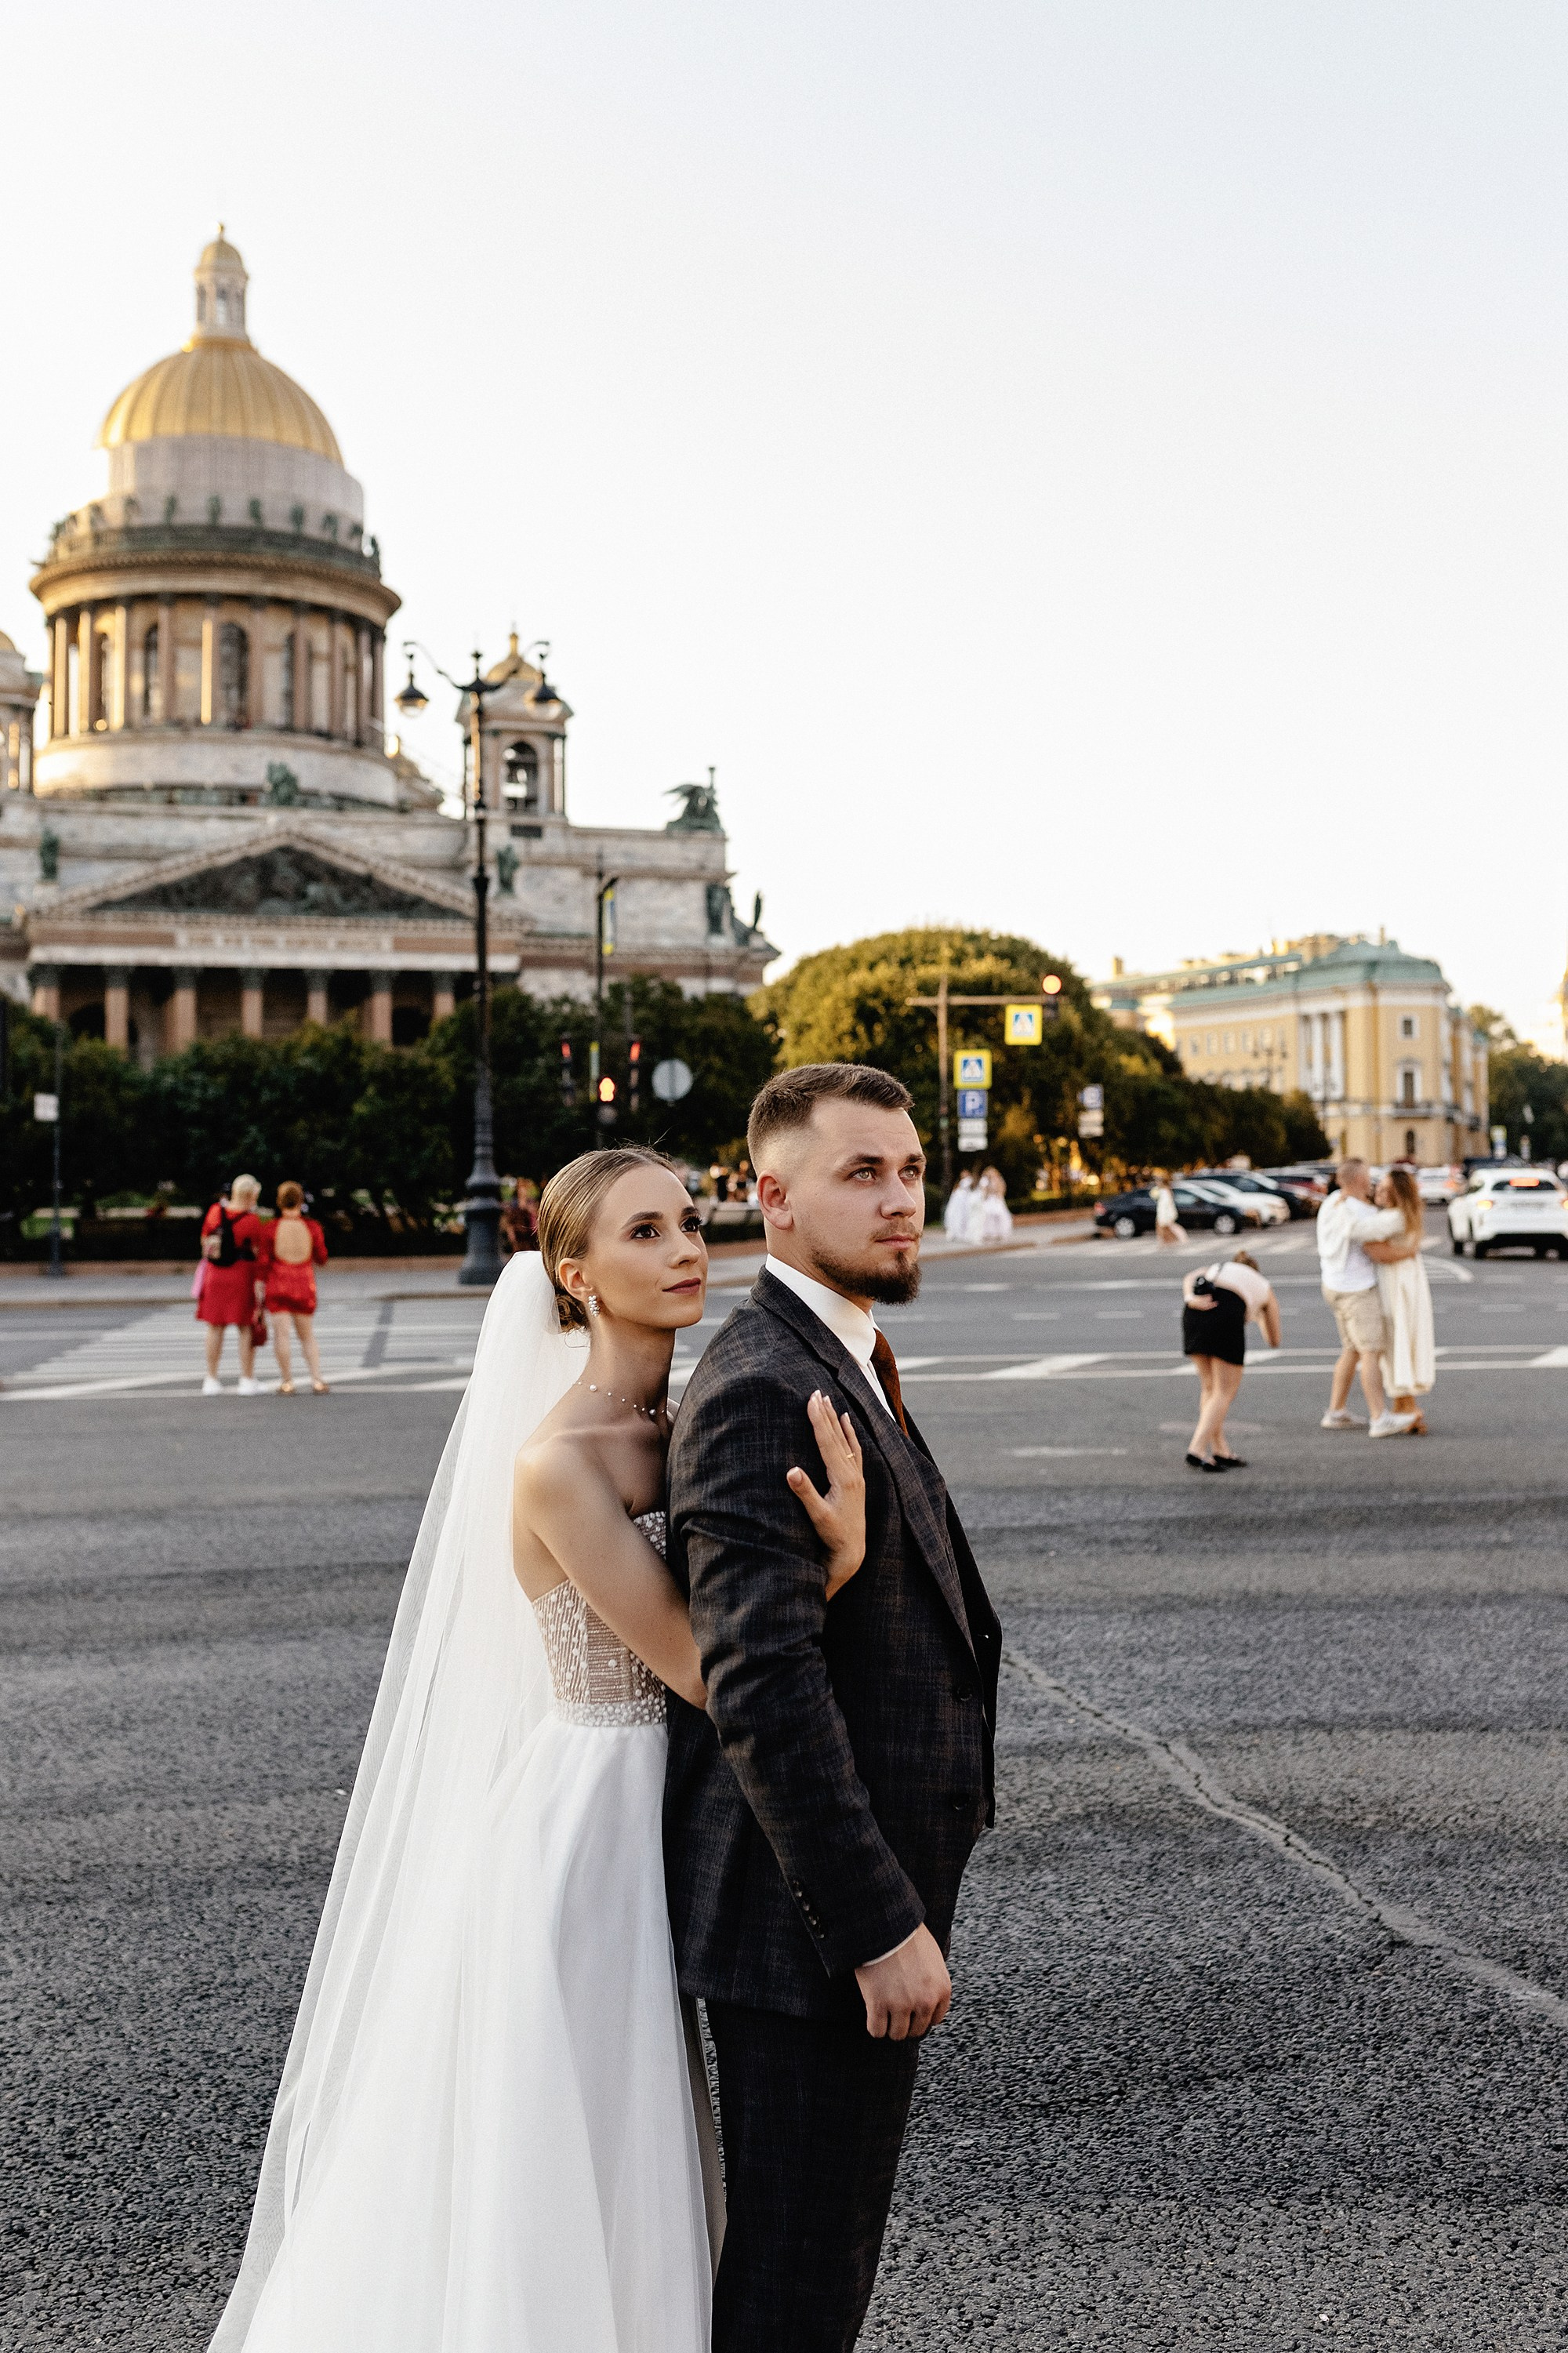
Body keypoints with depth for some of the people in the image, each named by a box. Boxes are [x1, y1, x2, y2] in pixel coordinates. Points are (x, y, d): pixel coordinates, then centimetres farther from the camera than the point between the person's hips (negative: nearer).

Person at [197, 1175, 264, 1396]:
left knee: (215, 1328, 11)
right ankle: (248, 1380, 4)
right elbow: (258, 1252, -12)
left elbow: (204, 1240, 10)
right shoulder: (252, 1220, -14)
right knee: (246, 1329, 3)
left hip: (215, 1274, 4)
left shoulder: (215, 1211, 0)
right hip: (242, 1275, -4)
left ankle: (211, 1380, 14)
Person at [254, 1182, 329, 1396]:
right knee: (307, 1336, 11)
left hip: (277, 1286, -2)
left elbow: (263, 1262, -7)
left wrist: (259, 1288, -1)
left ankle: (287, 1383, 1)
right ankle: (317, 1380, 2)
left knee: (282, 1335, -1)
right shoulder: (312, 1228, -3)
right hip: (305, 1288, 2)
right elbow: (321, 1259, 4)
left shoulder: (269, 1229, -6)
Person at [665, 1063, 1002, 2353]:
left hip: (864, 1903, 10)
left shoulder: (842, 1367, 12)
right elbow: (763, 1688, -27)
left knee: (825, 2245, 24)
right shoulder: (760, 1389, -21)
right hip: (814, 1913, -10)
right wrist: (881, 1926, -25)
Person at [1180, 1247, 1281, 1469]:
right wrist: (1260, 1319, 59)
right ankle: (1197, 1449, -9)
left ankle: (1221, 1451, 20)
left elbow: (1189, 1278, 14)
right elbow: (1274, 1341, 40)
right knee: (1225, 1391, 6)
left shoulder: (1215, 1269, 39)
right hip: (1228, 1311, -3)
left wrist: (1191, 1299, -4)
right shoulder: (1264, 1286, 34)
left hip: (1195, 1311, 3)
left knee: (1209, 1386, 18)